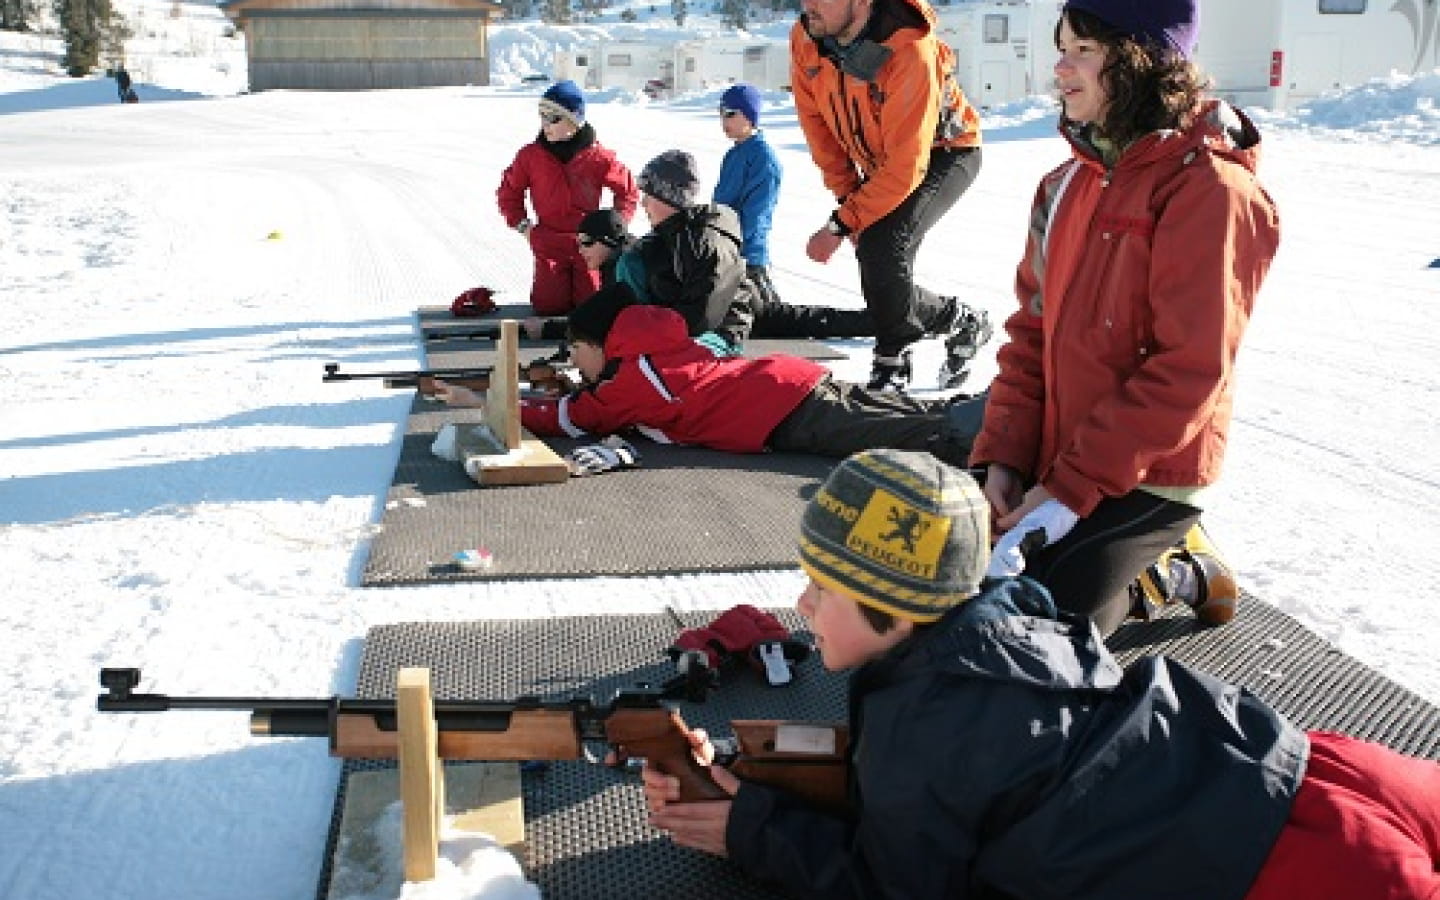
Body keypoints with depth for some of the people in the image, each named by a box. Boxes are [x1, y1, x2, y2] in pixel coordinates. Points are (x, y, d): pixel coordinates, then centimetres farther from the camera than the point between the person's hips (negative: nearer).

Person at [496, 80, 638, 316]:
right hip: (549, 246, 1)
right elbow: (508, 191, 12)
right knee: (549, 306, -3)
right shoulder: (531, 155, -2)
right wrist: (522, 224, 4)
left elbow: (627, 189, 8)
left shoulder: (597, 158, -6)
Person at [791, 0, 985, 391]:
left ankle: (893, 363, -10)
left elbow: (905, 170, -33)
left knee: (882, 246, -28)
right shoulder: (804, 40, -19)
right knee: (885, 281, 3)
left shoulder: (910, 54, -36)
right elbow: (818, 125, -4)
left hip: (944, 153, -7)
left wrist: (841, 225, -29)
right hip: (877, 161, 7)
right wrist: (849, 196, -5)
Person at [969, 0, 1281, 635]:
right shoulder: (1068, 185, 8)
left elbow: (1188, 373, -21)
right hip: (1051, 457, 8)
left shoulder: (1210, 190, -17)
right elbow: (1032, 329, 8)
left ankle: (1169, 574, 10)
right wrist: (1003, 455, -3)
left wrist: (1073, 487, -21)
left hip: (1146, 479, -7)